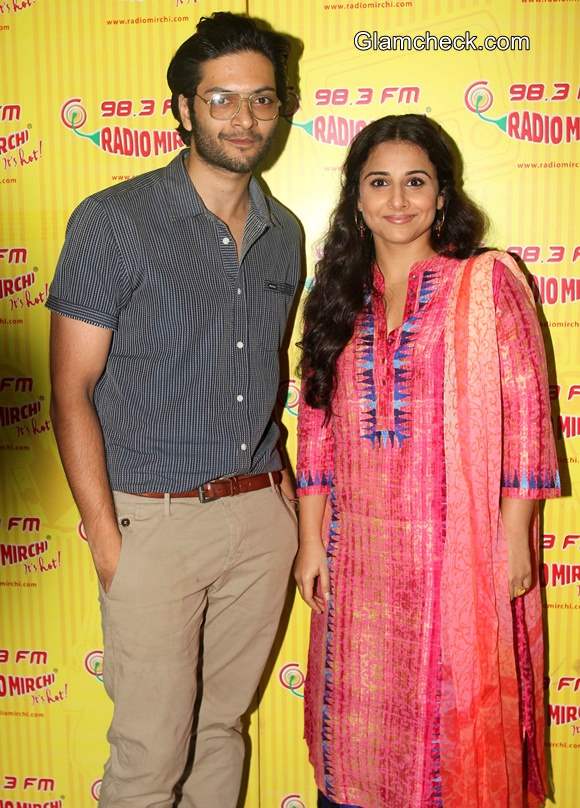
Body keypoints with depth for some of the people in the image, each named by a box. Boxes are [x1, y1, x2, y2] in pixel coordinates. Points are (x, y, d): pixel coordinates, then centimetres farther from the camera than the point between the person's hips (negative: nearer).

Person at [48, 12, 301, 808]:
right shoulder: (112, 221, -7)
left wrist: (279, 485, 8)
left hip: (261, 515, 5)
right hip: (155, 518, -4)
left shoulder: (283, 234, 9)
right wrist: (105, 539, -12)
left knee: (223, 725, 18)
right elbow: (72, 392, -8)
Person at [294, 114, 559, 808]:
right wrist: (311, 539, 5)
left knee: (454, 713, 8)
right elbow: (316, 426, 7)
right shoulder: (338, 297, 8)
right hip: (359, 549, 4)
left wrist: (512, 536, -9)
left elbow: (524, 411, -5)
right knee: (360, 720, 14)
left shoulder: (487, 283, -2)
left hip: (459, 546, -3)